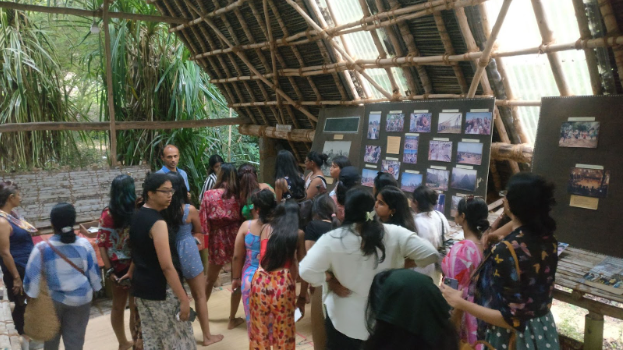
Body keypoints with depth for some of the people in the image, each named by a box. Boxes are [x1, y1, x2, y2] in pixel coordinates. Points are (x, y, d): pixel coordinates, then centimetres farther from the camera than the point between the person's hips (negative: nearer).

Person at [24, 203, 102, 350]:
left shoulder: (42, 248, -17)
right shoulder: (84, 244, -12)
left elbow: (32, 277, -10)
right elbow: (94, 271, -2)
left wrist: (31, 296, 6)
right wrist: (94, 288, 14)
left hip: (52, 300, 0)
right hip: (80, 299, 0)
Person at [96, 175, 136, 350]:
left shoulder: (107, 213, -5)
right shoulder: (137, 212, -15)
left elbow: (101, 243, -6)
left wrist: (109, 270, -4)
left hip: (116, 265, 5)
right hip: (134, 266, -5)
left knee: (117, 306, 19)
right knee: (136, 307, 7)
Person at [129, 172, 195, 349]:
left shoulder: (136, 217, 6)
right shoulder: (158, 223, -22)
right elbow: (166, 266, -25)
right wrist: (183, 298, -23)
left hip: (140, 286, 9)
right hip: (160, 290, -9)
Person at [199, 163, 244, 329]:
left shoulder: (208, 195, -6)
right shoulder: (239, 195, -7)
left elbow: (203, 221, -7)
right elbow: (243, 218, -6)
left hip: (217, 240, 1)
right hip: (235, 238, -1)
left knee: (210, 279, 20)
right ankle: (232, 318, 18)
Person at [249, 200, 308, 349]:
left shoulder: (266, 230, 13)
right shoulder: (299, 234, 5)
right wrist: (303, 296, 7)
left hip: (260, 280, 3)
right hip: (283, 283, -2)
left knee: (259, 331, 16)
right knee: (283, 333, 13)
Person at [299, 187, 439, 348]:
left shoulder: (332, 239, -19)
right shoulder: (394, 234, -14)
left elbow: (306, 272, -22)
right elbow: (430, 254, -12)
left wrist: (331, 280, -6)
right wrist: (401, 265, 0)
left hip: (343, 323, -1)